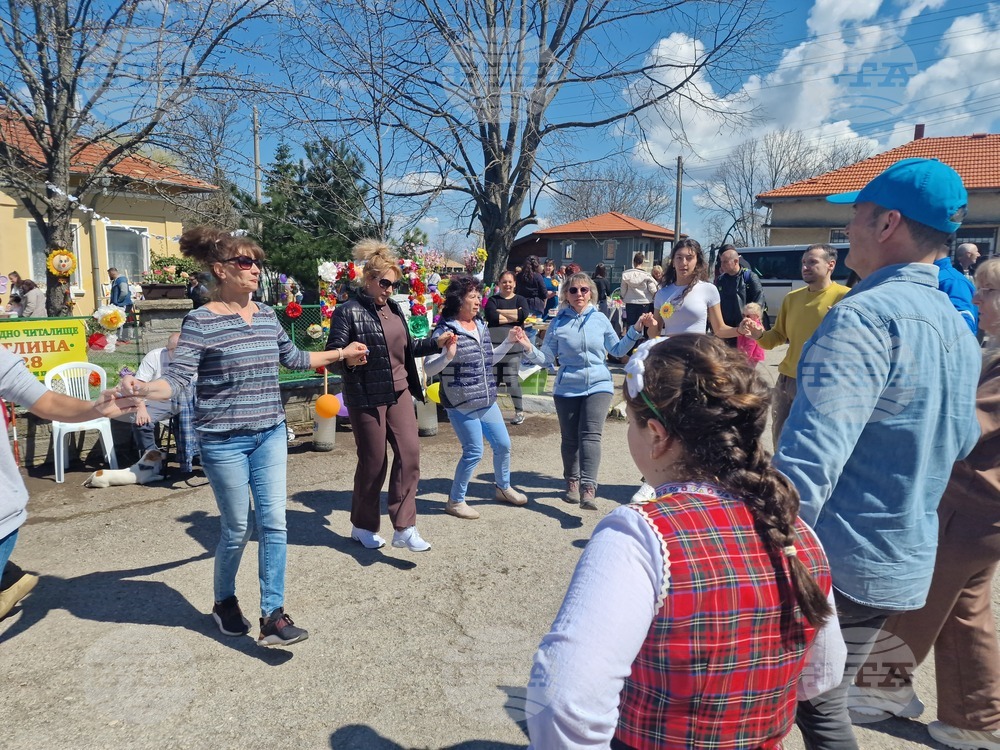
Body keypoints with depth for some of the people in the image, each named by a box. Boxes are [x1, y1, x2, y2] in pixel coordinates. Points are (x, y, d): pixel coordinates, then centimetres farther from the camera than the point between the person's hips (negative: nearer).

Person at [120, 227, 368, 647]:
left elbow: (293, 358, 22)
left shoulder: (266, 315, 7)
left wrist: (342, 354, 29)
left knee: (274, 524, 1)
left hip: (270, 435, 5)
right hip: (224, 441, -5)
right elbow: (178, 378, -18)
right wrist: (142, 389, -38)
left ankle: (273, 616, 12)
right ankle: (224, 603, 35)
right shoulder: (201, 322, -11)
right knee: (238, 529, 7)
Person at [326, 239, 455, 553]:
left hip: (399, 392, 6)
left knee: (409, 453, -4)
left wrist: (436, 343, 9)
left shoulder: (393, 308, 11)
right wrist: (349, 359, -35)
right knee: (373, 462, 3)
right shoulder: (348, 311, -10)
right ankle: (363, 526, 25)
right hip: (366, 398, -6)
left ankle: (404, 528, 3)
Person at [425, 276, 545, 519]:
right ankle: (455, 501, 16)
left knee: (503, 444, 15)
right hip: (461, 404, -8)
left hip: (486, 400, 8)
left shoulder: (481, 326, 9)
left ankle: (503, 487, 40)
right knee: (474, 452, -3)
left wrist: (510, 342, 15)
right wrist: (448, 355, -34)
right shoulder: (446, 331, -15)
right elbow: (428, 369, -17)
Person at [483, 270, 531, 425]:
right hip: (493, 343, 1)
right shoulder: (493, 300, 8)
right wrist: (514, 316, -10)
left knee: (511, 379, -3)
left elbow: (524, 314, -13)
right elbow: (490, 316, -11)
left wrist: (501, 312, -10)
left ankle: (519, 411, 10)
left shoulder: (520, 300, 9)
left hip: (512, 344, -1)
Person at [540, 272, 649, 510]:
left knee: (590, 434, -17)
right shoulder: (558, 323, 0)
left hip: (598, 385, 0)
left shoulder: (600, 320, 4)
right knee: (570, 438, 10)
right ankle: (572, 482, 31)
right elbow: (548, 357, 1)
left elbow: (617, 350, 12)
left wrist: (635, 330, 2)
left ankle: (588, 488, -23)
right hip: (567, 388, 1)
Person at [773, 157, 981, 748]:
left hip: (835, 564, -8)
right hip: (908, 563, 9)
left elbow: (811, 456, -30)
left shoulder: (866, 316, -21)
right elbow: (961, 440, 20)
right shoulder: (957, 327, 8)